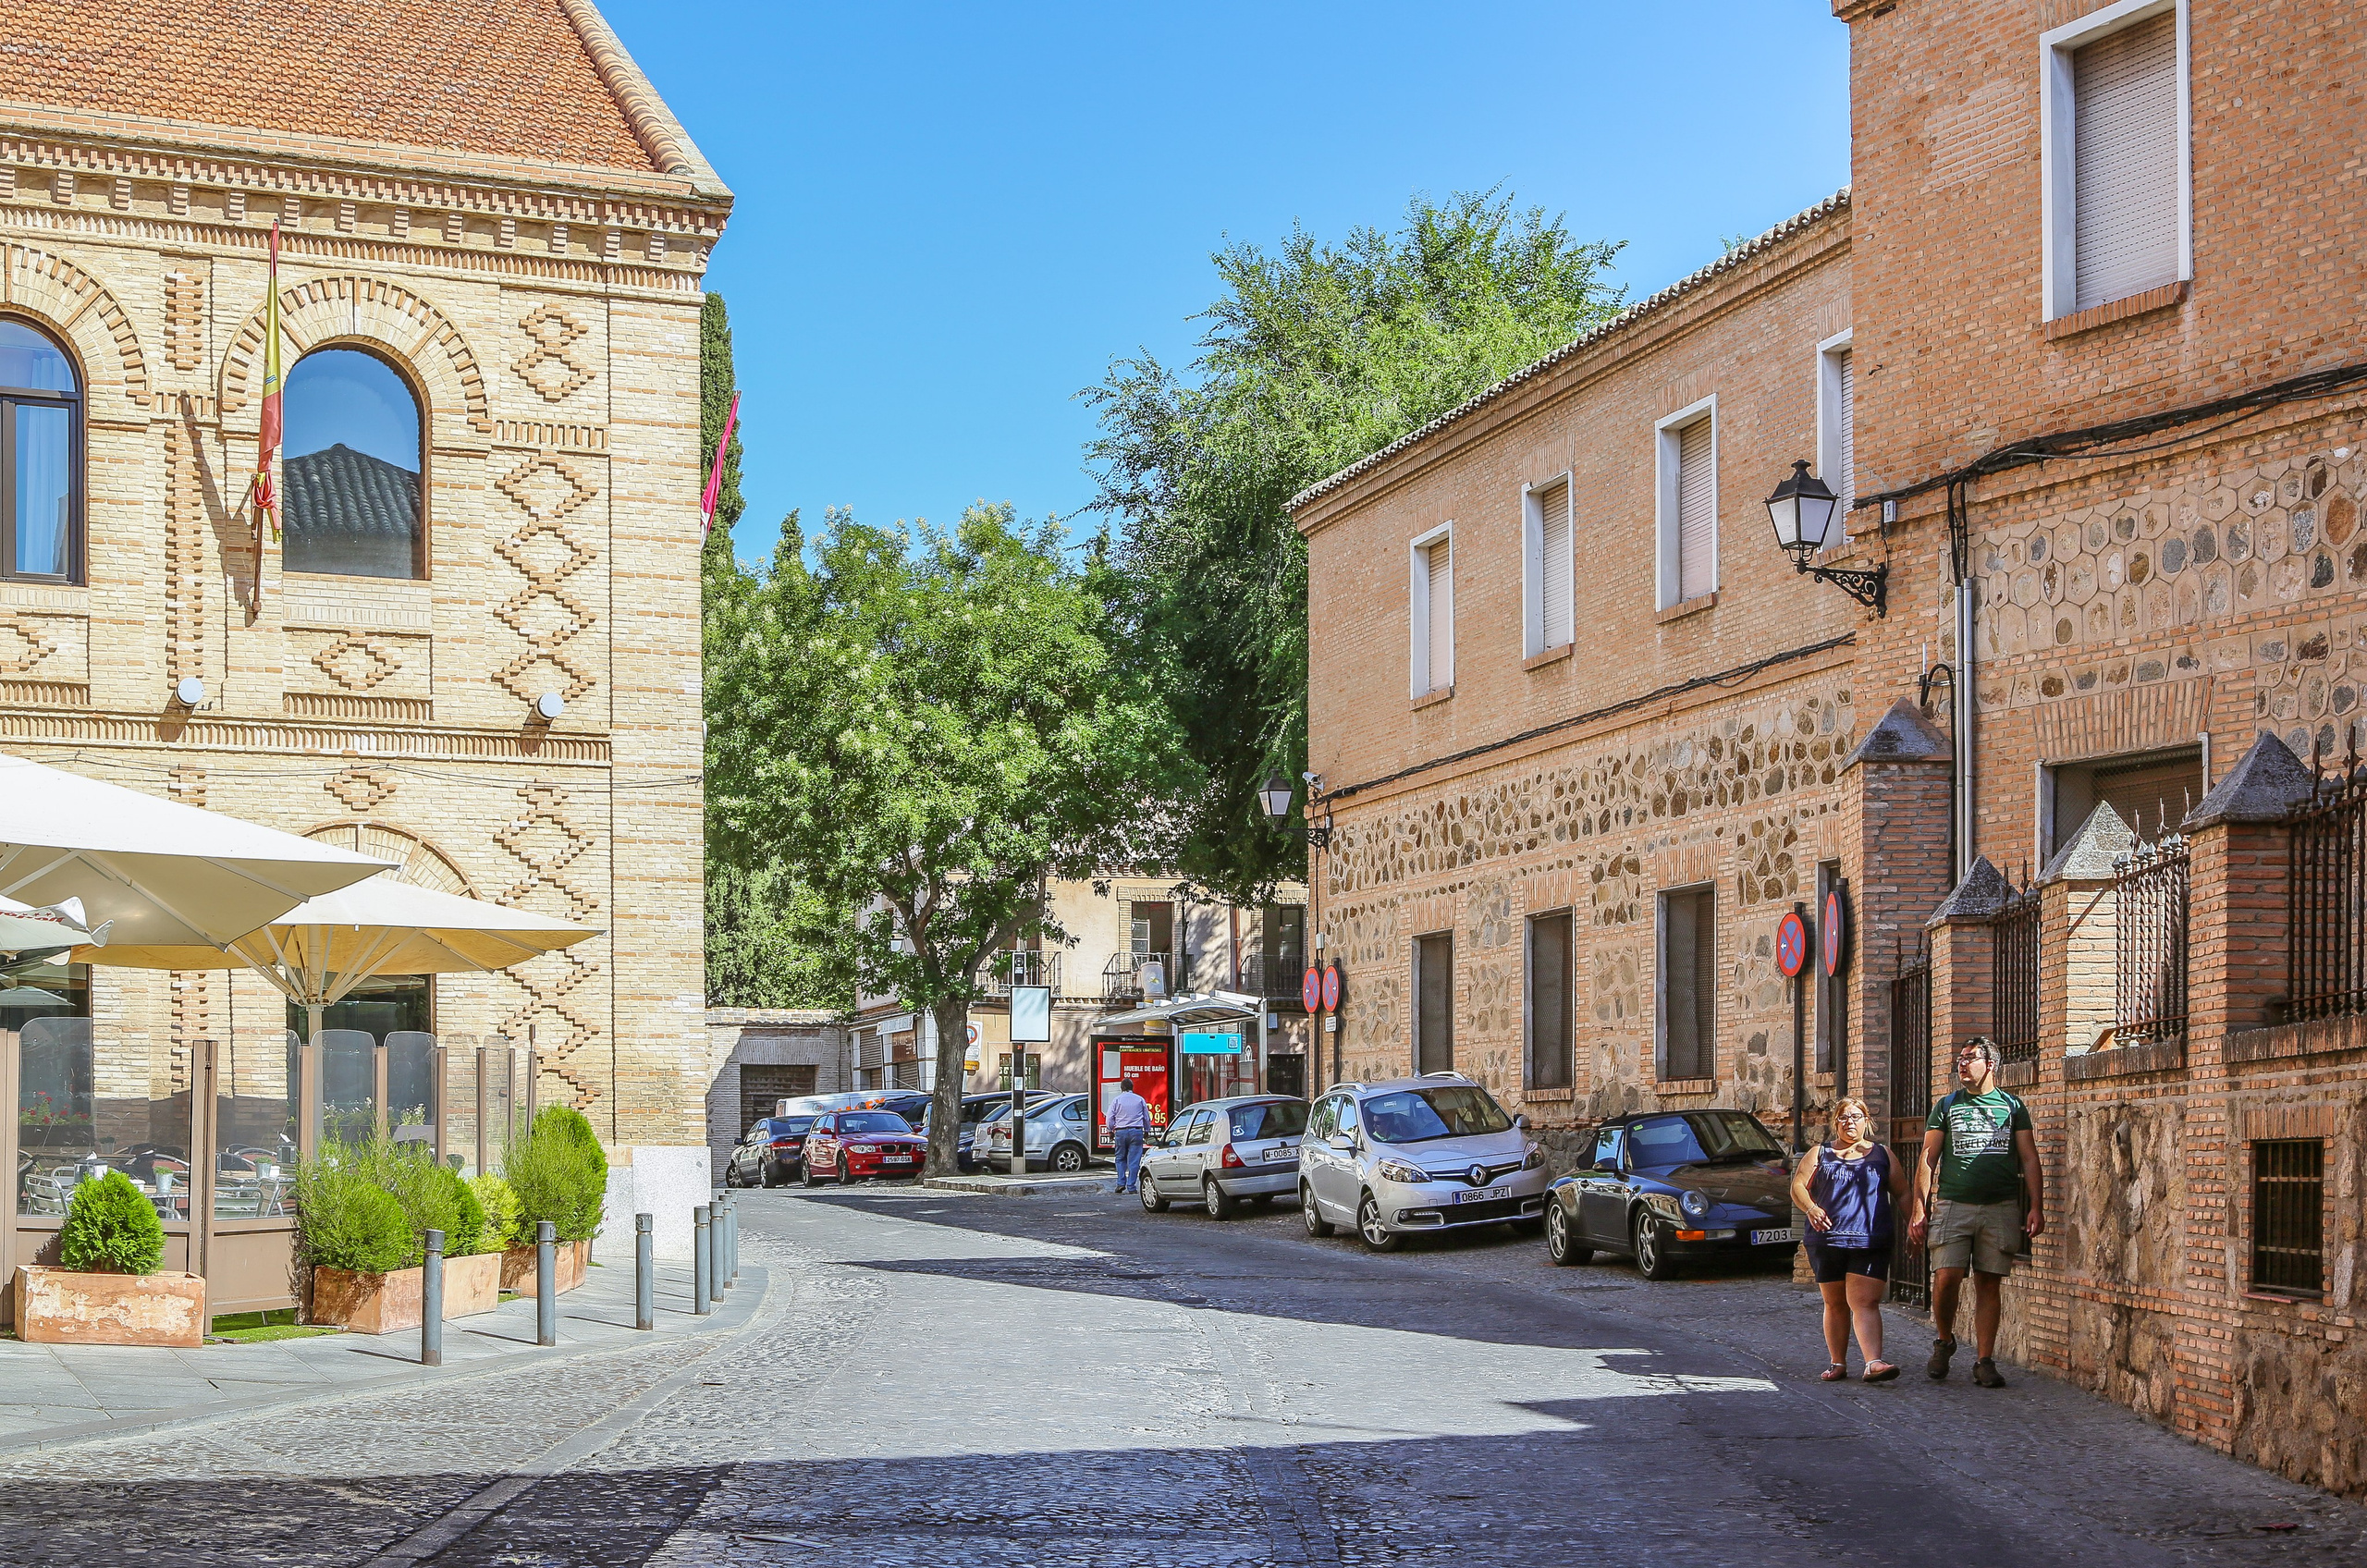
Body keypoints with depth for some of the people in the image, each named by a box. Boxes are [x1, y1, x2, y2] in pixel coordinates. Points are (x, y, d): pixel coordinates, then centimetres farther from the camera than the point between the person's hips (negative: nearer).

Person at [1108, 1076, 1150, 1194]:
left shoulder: (1116, 1100, 1)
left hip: (1121, 1132, 0)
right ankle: (1131, 1186, -3)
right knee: (1134, 1160, 1)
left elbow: (1110, 1118, 3)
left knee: (1120, 1158, 14)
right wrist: (1147, 1131, 27)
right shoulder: (1140, 1100, 6)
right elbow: (1147, 1117, 14)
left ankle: (1121, 1183, 3)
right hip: (1136, 1131, 0)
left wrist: (1111, 1131, 16)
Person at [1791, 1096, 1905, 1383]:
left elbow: (1902, 1193, 15)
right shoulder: (1820, 1154, 14)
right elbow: (1798, 1186, 4)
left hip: (1870, 1243, -1)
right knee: (1835, 1304, 8)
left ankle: (1873, 1363, -23)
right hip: (1827, 1239, 1)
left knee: (1865, 1302, -13)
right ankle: (1837, 1363, 15)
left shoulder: (1882, 1155, 15)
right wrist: (1811, 1208, -16)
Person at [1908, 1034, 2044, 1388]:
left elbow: (2030, 1161, 9)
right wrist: (1919, 1210, 0)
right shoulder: (1947, 1107, 12)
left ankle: (1984, 1360, 6)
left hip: (2001, 1207, 0)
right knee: (1946, 1278, -11)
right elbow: (1927, 1161, 8)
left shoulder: (2012, 1107, 12)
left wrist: (2036, 1207, -2)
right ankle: (1943, 1340, 13)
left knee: (1990, 1283, 0)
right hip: (1953, 1204, 0)